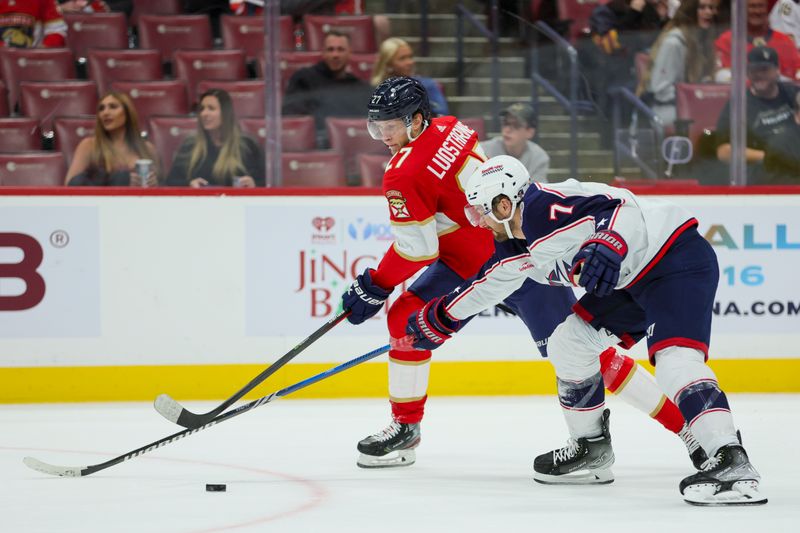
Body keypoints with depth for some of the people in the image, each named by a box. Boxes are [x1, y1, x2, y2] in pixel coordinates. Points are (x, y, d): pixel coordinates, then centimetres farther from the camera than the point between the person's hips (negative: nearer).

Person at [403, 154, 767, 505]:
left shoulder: (542, 208, -19)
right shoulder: (519, 246, 12)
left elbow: (617, 205, -30)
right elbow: (492, 284, 30)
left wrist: (607, 246, -47)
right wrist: (441, 318, 38)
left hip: (678, 260, -11)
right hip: (632, 279, 11)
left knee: (674, 359, -28)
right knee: (568, 345, 13)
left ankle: (732, 464, -40)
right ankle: (592, 451, 26)